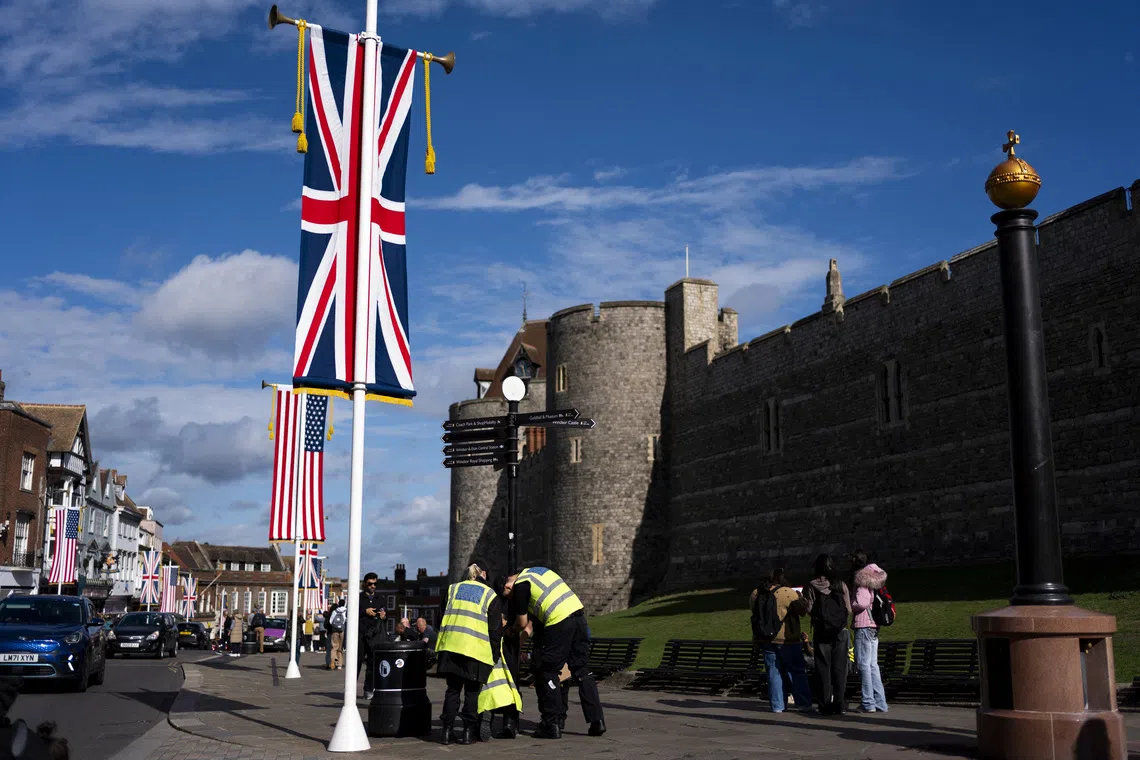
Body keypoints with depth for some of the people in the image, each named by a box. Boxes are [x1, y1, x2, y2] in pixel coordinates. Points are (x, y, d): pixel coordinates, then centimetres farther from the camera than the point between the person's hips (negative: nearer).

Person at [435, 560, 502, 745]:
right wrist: (494, 656, 11)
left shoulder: (452, 589, 16)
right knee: (472, 692, 6)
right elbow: (495, 630, 5)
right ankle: (468, 731, 6)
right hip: (477, 649, -3)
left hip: (450, 645, 3)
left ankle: (447, 730, 7)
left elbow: (441, 618, 17)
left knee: (452, 689, 10)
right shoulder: (490, 595, 8)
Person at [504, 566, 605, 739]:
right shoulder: (537, 571, 24)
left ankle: (552, 724, 6)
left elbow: (522, 623, 4)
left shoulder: (520, 585, -1)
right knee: (582, 669, 13)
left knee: (547, 672, 5)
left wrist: (511, 631, 23)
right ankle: (596, 720, 11)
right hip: (578, 613, 8)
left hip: (559, 622, -8)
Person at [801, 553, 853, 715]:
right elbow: (849, 610, 0)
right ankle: (840, 705, 3)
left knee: (823, 669, 4)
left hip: (821, 633, -1)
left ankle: (826, 705, 2)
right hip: (840, 632, 1)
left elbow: (809, 610, -10)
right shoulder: (841, 585, 1)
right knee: (839, 669, 6)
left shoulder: (811, 586, -3)